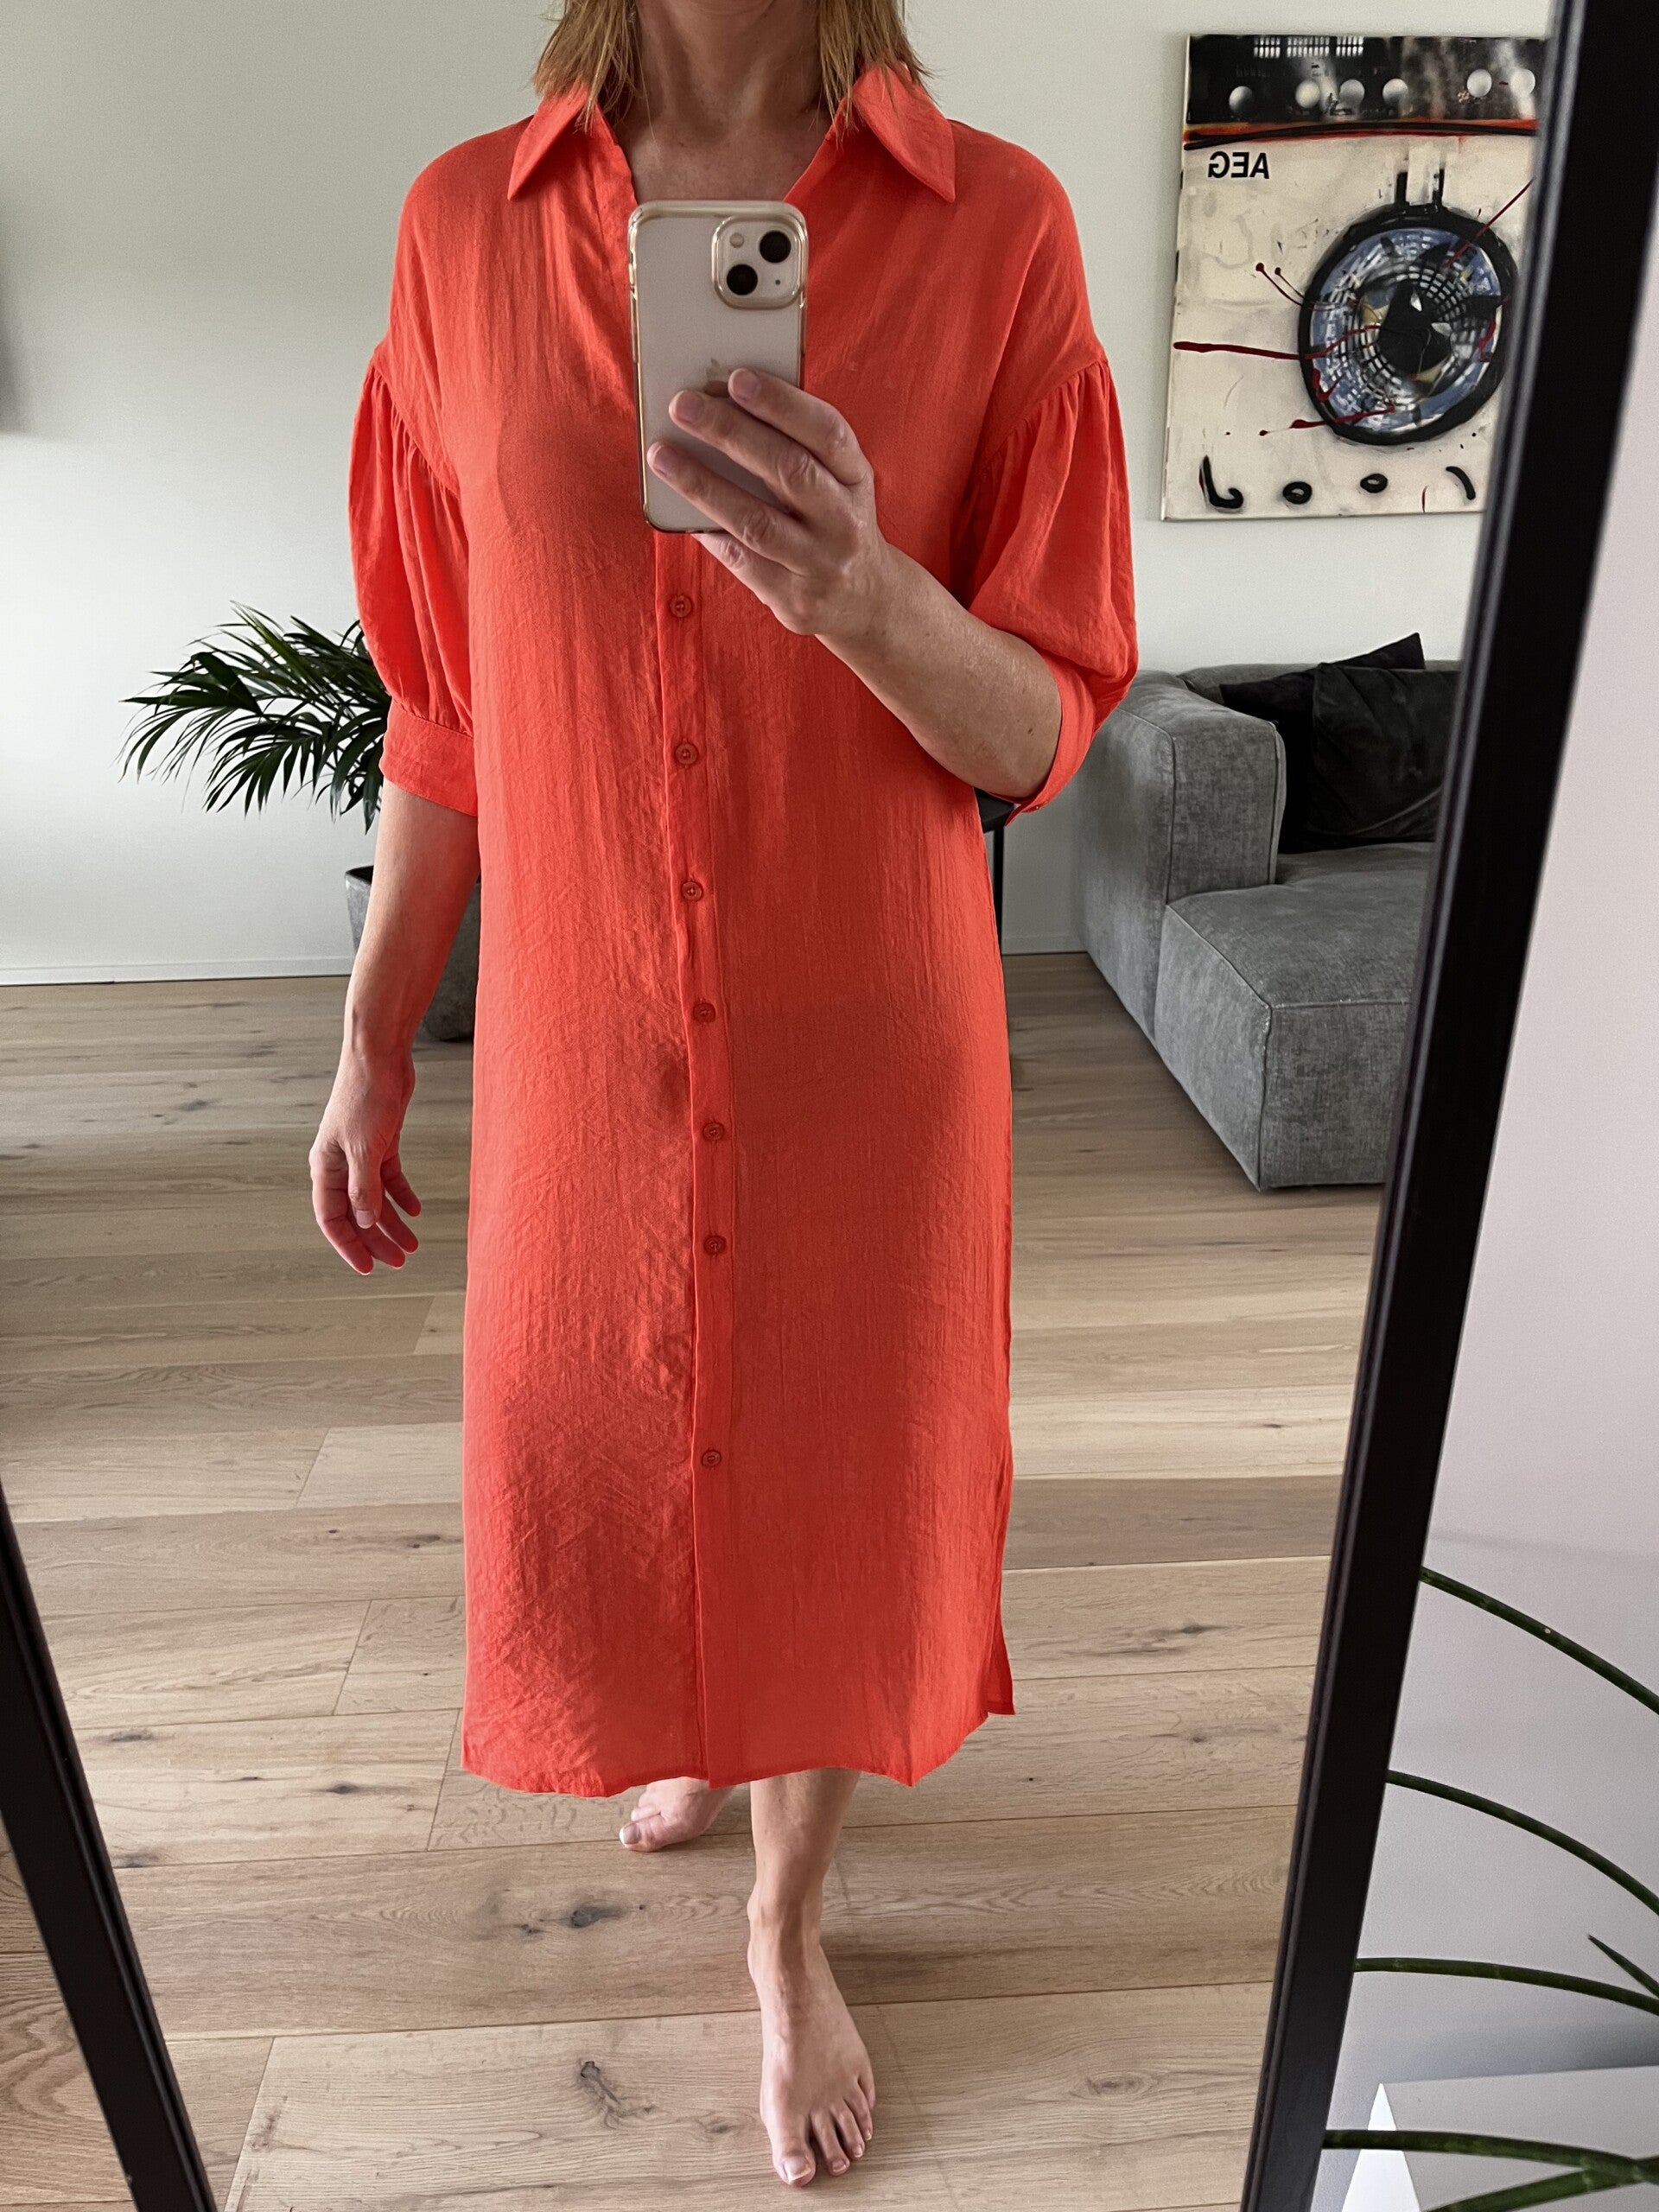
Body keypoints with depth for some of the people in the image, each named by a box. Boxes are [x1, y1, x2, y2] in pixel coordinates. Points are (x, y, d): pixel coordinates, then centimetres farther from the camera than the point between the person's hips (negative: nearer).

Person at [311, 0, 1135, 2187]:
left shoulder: (999, 225, -5)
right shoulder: (464, 229, 2)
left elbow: (1042, 731, -6)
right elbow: (451, 710, 5)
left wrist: (861, 593, -27)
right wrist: (369, 1045, 8)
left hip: (870, 1052, -1)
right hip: (579, 1052, 2)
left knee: (833, 1497, 14)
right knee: (592, 1484, 19)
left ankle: (790, 1924, 45)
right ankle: (702, 1728, 57)